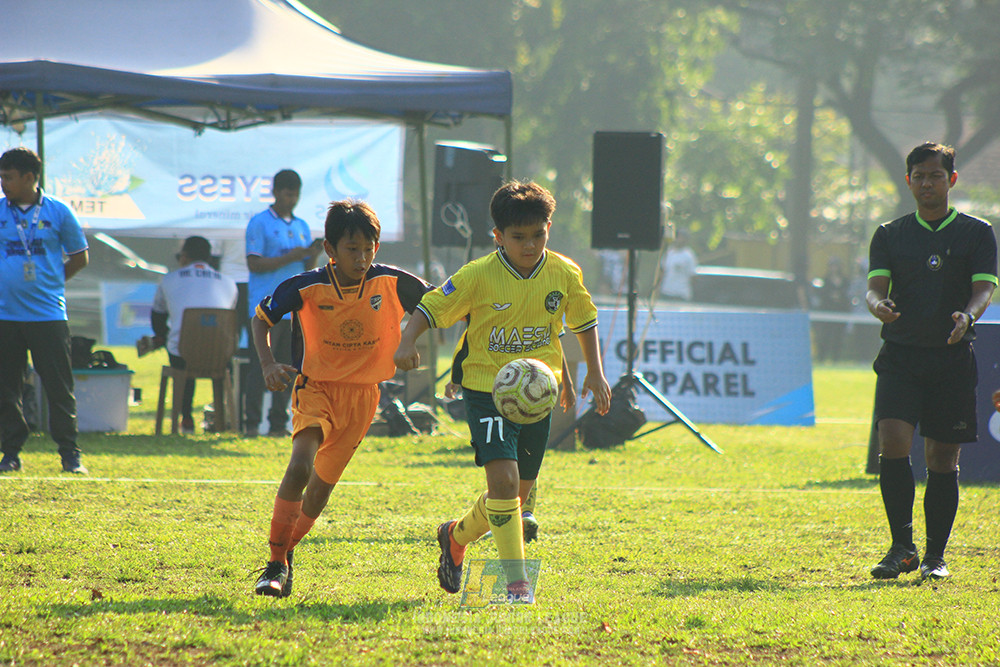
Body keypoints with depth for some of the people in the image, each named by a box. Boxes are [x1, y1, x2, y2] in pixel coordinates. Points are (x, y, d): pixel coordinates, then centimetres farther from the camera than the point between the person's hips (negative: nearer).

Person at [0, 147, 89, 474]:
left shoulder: (58, 212, 2)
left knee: (59, 387, -1)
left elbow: (80, 257, 11)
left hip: (48, 314, -2)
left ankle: (70, 455, 4)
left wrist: (50, 283, 6)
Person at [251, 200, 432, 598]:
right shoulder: (306, 288, -14)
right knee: (300, 467, -24)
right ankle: (276, 563, -16)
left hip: (362, 394, 3)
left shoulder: (391, 283, -11)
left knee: (322, 483, 7)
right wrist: (268, 364, -16)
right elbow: (261, 319, 0)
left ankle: (287, 549, 31)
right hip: (316, 386, -3)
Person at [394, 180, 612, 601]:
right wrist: (408, 342, -25)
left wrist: (595, 372, 12)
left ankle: (457, 536, 41)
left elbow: (584, 319, 16)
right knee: (503, 479, -21)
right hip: (487, 389, -5)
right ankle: (516, 580, -15)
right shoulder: (478, 276, -13)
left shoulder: (564, 274, -1)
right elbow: (430, 308, -8)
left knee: (517, 494, 12)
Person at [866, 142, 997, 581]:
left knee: (943, 458, 2)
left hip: (953, 358, 0)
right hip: (900, 355, 0)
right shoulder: (890, 235, 9)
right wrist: (879, 304, -26)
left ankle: (935, 556, 12)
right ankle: (902, 547, -9)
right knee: (892, 442, -17)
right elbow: (876, 284, -1)